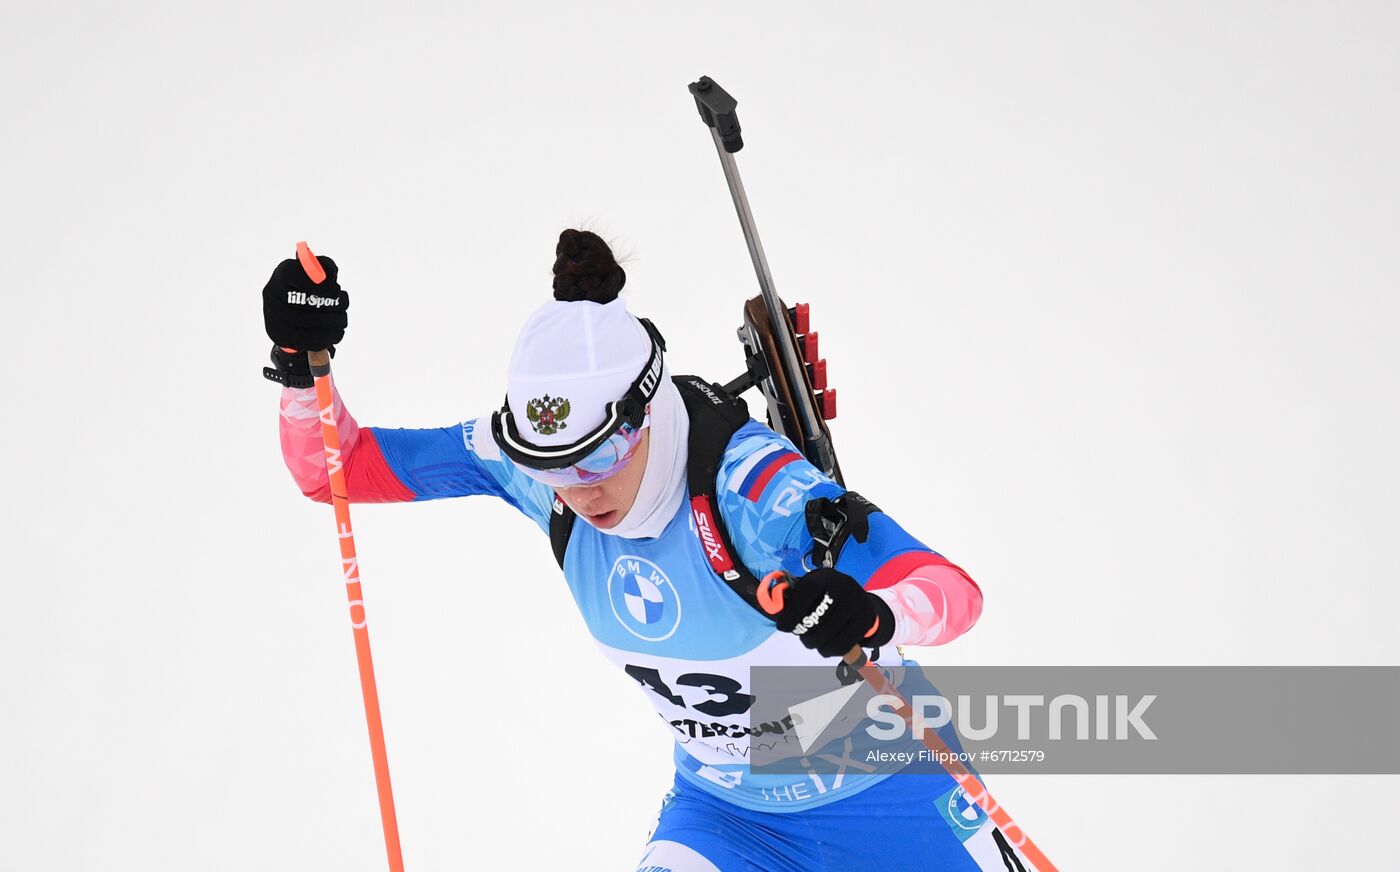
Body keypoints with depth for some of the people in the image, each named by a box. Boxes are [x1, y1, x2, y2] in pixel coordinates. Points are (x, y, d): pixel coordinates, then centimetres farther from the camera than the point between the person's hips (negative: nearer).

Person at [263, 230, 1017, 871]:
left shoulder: (749, 483, -34)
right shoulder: (529, 457, -17)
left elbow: (954, 592, -40)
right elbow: (336, 467, -9)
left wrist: (874, 615, -61)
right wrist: (302, 366, -27)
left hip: (885, 791, -3)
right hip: (721, 806, 4)